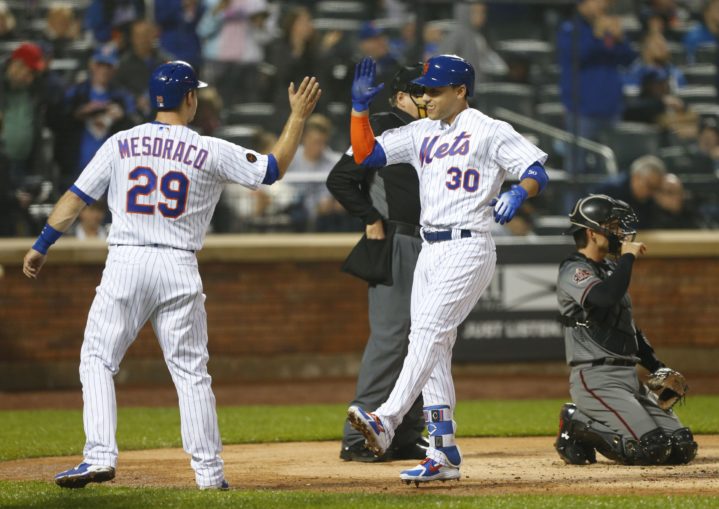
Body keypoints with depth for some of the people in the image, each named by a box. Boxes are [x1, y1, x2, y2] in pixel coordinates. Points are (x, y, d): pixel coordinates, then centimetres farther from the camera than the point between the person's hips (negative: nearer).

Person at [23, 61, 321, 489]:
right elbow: (272, 169, 7)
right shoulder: (210, 152, 0)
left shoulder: (121, 145, 4)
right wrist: (299, 116, 15)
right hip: (179, 269, 0)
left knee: (98, 360, 8)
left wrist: (42, 246, 12)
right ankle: (209, 471, 6)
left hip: (126, 264, 0)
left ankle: (101, 455, -6)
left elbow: (76, 198, 4)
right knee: (191, 371, 7)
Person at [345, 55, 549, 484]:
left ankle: (385, 423, -36)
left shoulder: (489, 131, -3)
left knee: (429, 332, -21)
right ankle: (444, 454, 7)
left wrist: (518, 193, -30)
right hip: (430, 250, 8)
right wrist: (361, 106, 2)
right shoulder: (422, 133, 17)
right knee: (432, 349, 5)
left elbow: (537, 171, -9)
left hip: (468, 246, -8)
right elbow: (365, 153, 14)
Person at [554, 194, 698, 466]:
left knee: (683, 448, -2)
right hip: (596, 379, -9)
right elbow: (605, 297, -31)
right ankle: (577, 428, -2)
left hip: (630, 379, 9)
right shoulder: (574, 271, -9)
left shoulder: (610, 269, 21)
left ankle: (587, 425, 10)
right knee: (651, 449, -24)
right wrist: (627, 257, -17)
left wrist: (657, 368, 18)